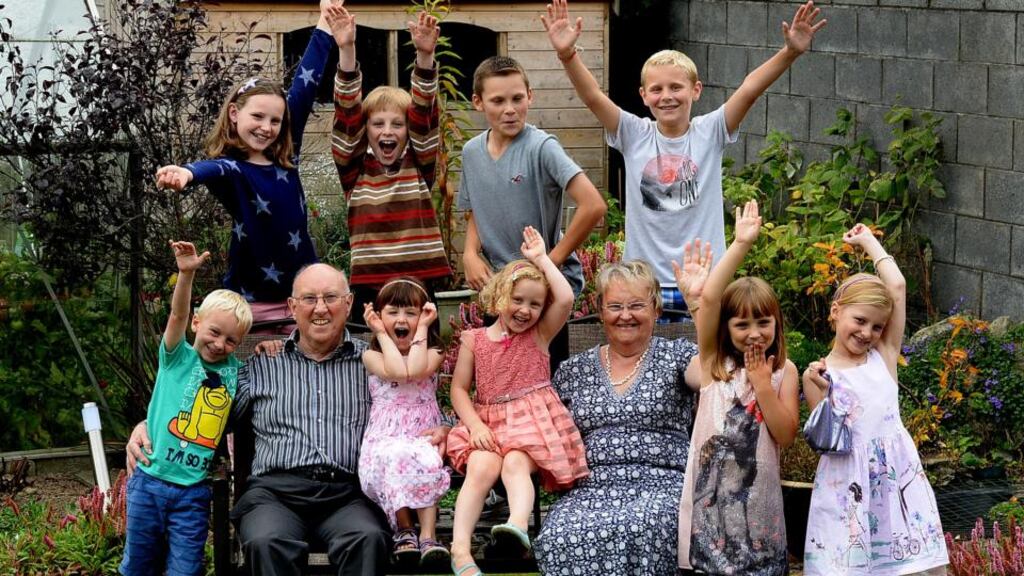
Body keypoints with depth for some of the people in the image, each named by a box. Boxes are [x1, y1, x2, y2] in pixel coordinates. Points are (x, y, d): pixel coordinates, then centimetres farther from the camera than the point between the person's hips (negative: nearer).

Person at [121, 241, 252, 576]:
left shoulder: (234, 371, 8)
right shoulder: (178, 358, 1)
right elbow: (178, 315, -15)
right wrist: (186, 273, -30)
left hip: (193, 491, 1)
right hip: (150, 482, -1)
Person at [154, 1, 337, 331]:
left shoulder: (285, 158, 9)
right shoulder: (231, 168, -5)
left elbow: (305, 87, 12)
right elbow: (212, 169, -30)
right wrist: (186, 174, -54)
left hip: (302, 295, 5)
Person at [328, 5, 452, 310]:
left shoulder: (420, 166, 7)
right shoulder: (354, 170, 5)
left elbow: (424, 112, -5)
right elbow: (348, 112, -5)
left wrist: (424, 56, -20)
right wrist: (346, 51, -16)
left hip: (421, 282, 0)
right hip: (369, 286, 0)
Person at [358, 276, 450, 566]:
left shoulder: (432, 354, 12)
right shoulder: (371, 356, 10)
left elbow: (416, 370, -13)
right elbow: (397, 371, -12)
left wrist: (422, 328, 0)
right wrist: (382, 333, 1)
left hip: (425, 436, 1)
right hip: (384, 441, 0)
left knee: (425, 460, -37)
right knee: (396, 456, -38)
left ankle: (427, 535, -35)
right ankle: (403, 528, -22)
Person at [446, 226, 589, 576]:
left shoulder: (540, 335, 7)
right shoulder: (474, 340, 9)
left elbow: (565, 300, -10)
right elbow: (459, 389, 7)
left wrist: (541, 259, -3)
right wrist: (475, 425, -10)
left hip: (533, 423, -1)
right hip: (489, 424, 1)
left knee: (515, 465, -32)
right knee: (481, 468, -29)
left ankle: (518, 525, -61)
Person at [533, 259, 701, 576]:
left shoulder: (676, 355, 9)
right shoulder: (573, 370, 18)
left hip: (662, 487, -2)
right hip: (589, 490, 2)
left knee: (638, 529, -39)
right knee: (560, 537, -34)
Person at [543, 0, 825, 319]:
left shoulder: (710, 132, 1)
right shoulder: (634, 135, 2)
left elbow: (749, 90, -12)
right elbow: (593, 97, -11)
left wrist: (790, 53, -25)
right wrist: (567, 54, -27)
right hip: (644, 282, 0)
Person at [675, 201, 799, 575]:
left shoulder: (784, 371, 5)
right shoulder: (714, 362, 2)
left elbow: (786, 434, -4)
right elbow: (708, 298, -12)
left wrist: (763, 383, -9)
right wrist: (741, 245, -15)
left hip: (758, 495, 1)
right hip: (711, 490, -1)